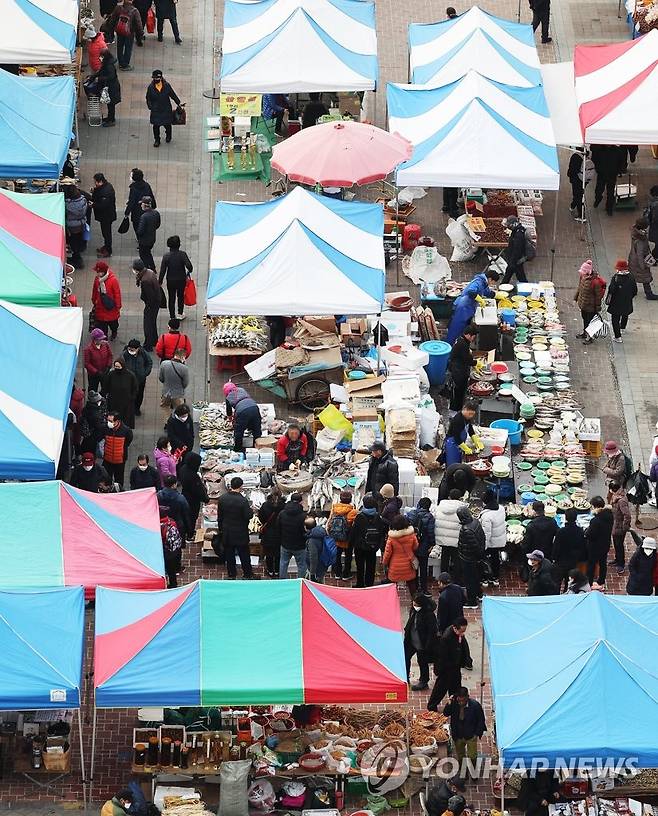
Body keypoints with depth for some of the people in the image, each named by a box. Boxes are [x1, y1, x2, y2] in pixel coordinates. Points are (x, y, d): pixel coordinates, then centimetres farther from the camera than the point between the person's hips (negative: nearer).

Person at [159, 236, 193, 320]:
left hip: (170, 281, 0)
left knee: (171, 298, 13)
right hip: (181, 279, 0)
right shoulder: (182, 254, -18)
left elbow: (162, 270, -12)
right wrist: (188, 273, -1)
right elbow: (189, 266, -25)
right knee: (181, 296, 23)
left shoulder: (166, 256, -15)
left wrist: (160, 281, 0)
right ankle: (180, 314, 35)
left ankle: (172, 316, 16)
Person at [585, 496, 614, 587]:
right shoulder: (609, 516, -10)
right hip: (605, 544, 7)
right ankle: (601, 582, 39)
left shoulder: (596, 520, -34)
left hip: (595, 547, -7)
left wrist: (586, 530, -6)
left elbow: (588, 535, -28)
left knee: (591, 564, 11)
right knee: (603, 562, 23)